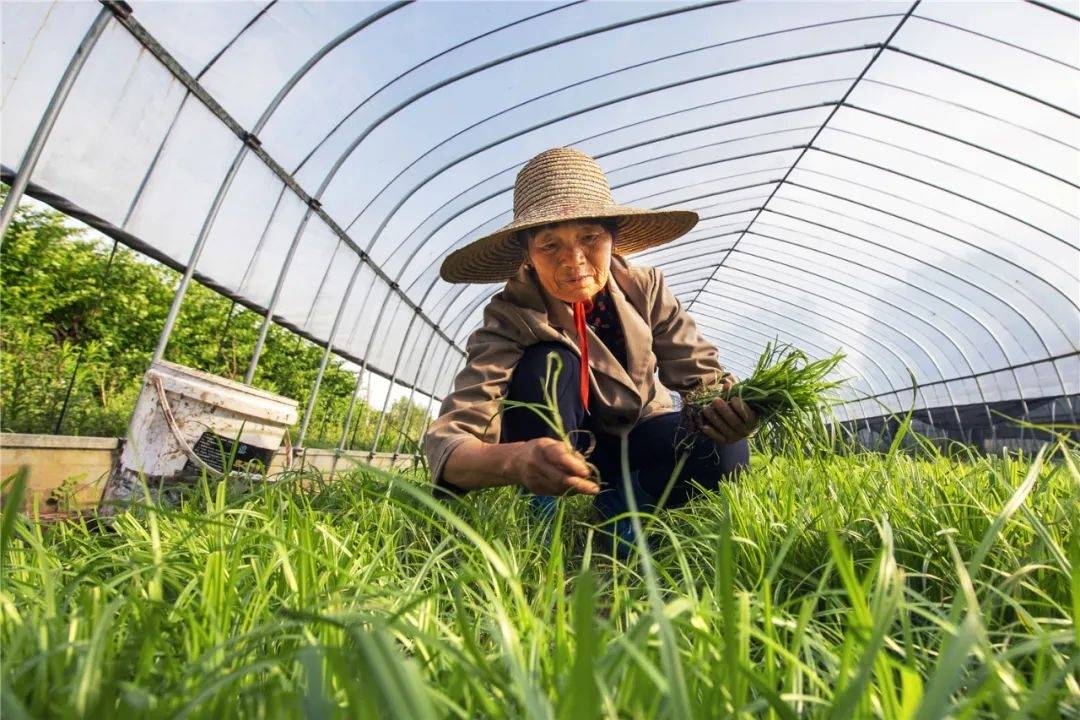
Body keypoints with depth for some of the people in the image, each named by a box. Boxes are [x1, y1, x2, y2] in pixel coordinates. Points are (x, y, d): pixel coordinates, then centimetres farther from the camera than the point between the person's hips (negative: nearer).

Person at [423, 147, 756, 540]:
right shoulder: (510, 316, -26)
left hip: (636, 438, 3)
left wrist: (730, 402, -39)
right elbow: (446, 440, -36)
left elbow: (699, 371, -14)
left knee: (725, 451, -26)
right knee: (548, 363, -32)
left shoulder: (645, 288, -17)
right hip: (562, 445, -2)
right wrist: (516, 459, -59)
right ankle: (548, 516, -21)